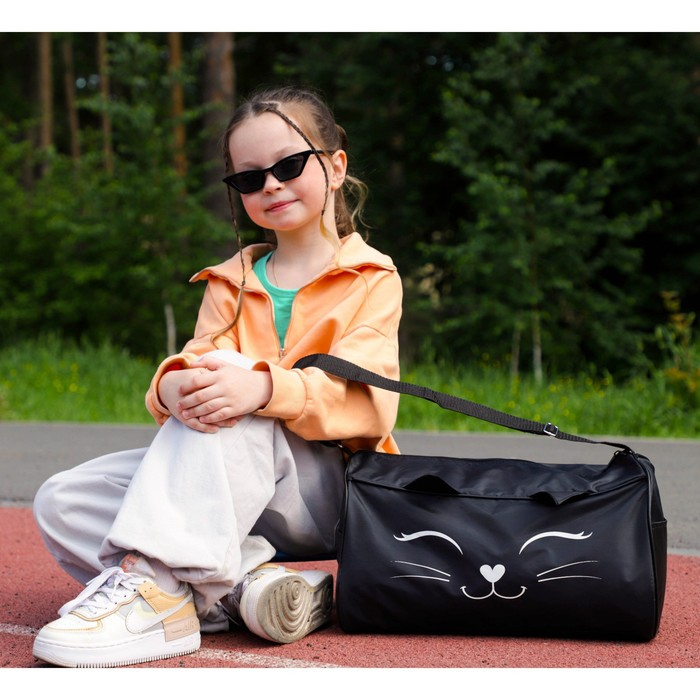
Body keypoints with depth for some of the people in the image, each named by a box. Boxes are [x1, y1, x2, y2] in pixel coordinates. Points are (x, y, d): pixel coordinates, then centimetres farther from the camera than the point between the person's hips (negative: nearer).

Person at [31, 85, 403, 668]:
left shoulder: (372, 279, 3)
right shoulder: (232, 283, 19)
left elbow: (363, 397, -15)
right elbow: (199, 360, 1)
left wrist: (264, 388, -35)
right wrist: (175, 386, -26)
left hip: (324, 493, -5)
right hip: (222, 493, 6)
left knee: (233, 407, -35)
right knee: (62, 501, -16)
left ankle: (154, 582, -39)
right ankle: (249, 580, -28)